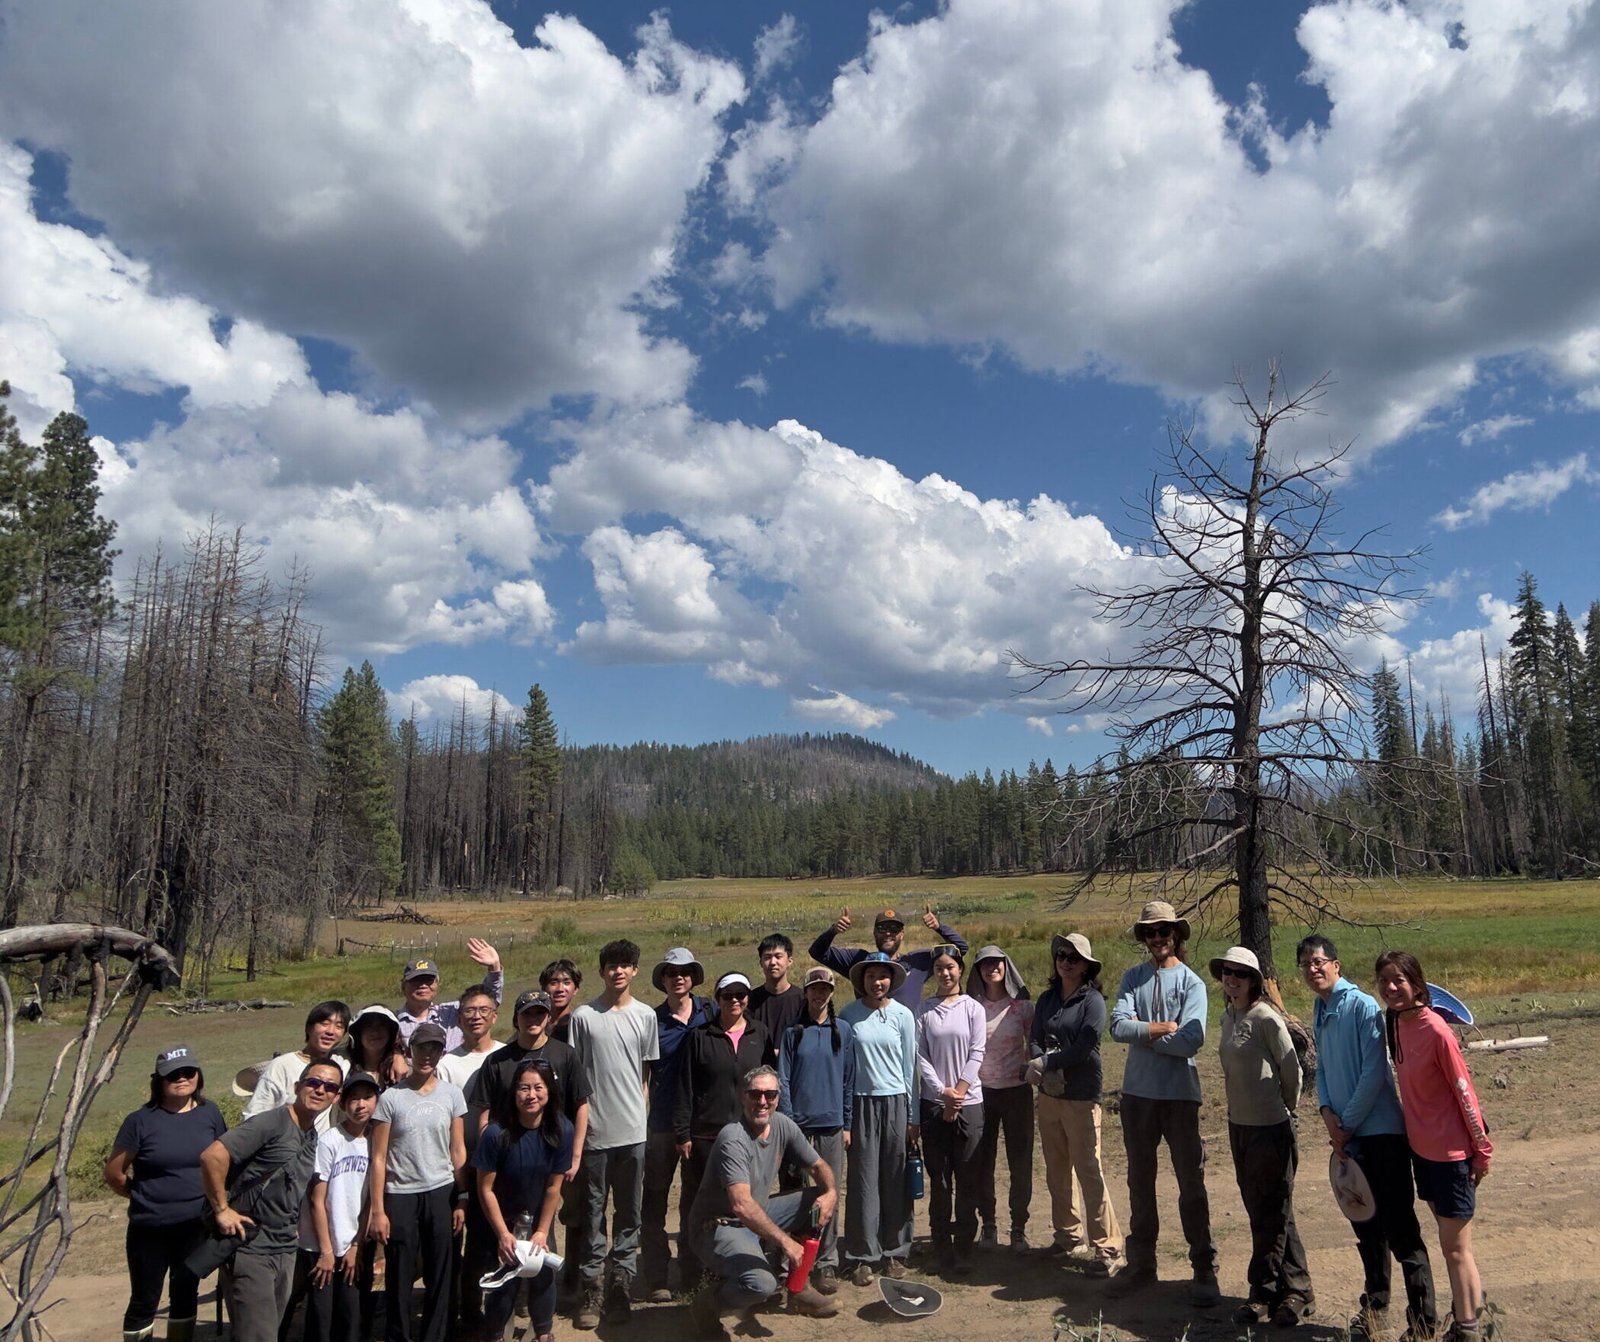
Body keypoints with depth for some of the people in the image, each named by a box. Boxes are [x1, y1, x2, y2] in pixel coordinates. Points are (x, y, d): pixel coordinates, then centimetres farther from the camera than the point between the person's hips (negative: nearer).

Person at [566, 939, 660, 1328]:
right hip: (593, 1131, -2)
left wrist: (635, 1105, 5)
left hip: (632, 1132, 2)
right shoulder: (583, 1016, -4)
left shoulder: (645, 1015, 3)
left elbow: (646, 1070, 11)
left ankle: (620, 1288, 20)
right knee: (592, 1214, 7)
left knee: (629, 1215, 9)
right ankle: (593, 1291, 17)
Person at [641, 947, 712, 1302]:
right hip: (663, 1122, -1)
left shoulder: (709, 1012, 0)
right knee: (654, 1200, 3)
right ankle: (655, 1279, 15)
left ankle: (692, 1272, 26)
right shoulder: (653, 1019, -2)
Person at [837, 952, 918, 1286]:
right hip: (861, 1104, -1)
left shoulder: (902, 1015, 1)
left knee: (896, 1181, 5)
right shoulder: (848, 1016, -1)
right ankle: (862, 1256, 11)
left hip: (895, 1102, 1)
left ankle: (894, 1252, 19)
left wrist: (913, 1117, 5)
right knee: (864, 1180, 1)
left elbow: (909, 1066, 5)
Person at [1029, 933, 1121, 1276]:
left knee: (1089, 1171, -7)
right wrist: (1038, 1063, -17)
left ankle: (1106, 1248, 1)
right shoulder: (1047, 999, 10)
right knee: (1056, 1170, 14)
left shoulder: (1093, 1001, -8)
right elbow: (1034, 1039, 3)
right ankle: (1067, 1234, 29)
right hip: (1048, 1094, 6)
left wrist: (1045, 1062, -13)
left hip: (1081, 1096, -6)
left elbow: (1083, 1048, -16)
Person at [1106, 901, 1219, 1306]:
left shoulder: (1192, 983, -7)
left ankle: (1204, 1270, 18)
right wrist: (1163, 1028, -16)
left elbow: (1191, 1042, -18)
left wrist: (1141, 1034, -12)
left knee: (1191, 1183, 5)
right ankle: (1141, 1262, 29)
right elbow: (1118, 1026, -11)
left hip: (1179, 1094, -3)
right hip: (1138, 1093, 4)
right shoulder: (1132, 978, 2)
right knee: (1140, 1181, 15)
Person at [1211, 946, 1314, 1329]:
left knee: (1270, 1214, 3)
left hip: (1270, 1127, -8)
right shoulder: (1228, 1017, 7)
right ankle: (1296, 1291, 27)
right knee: (1260, 1211, 15)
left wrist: (1286, 1107, 1)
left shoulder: (1266, 1018, -16)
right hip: (1239, 1124, 8)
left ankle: (1263, 1294, 14)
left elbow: (1292, 1070, -11)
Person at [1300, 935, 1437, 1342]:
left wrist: (1348, 1124, -12)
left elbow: (1374, 1072, -17)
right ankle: (1375, 1305, 30)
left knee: (1400, 1227, -2)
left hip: (1381, 1131, -7)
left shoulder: (1362, 1006, -14)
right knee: (1366, 1225, 17)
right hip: (1347, 1135, 7)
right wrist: (1326, 1110, -3)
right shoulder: (1319, 1013, 10)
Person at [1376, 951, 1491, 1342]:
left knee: (1454, 1247, 5)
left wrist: (1482, 1149, -10)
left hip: (1451, 1151, -7)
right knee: (1448, 1237, 23)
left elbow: (1464, 1092, -16)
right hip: (1421, 1146, 7)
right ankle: (1470, 1301, 41)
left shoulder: (1436, 1031, -23)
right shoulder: (1395, 1023, -1)